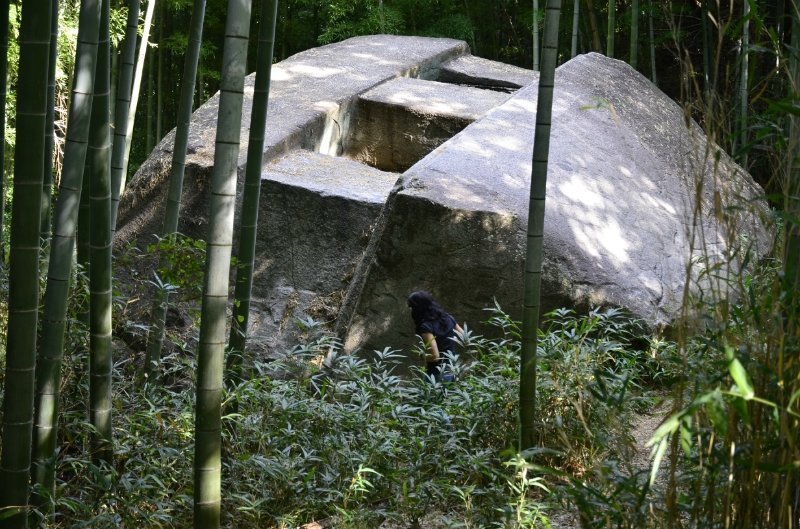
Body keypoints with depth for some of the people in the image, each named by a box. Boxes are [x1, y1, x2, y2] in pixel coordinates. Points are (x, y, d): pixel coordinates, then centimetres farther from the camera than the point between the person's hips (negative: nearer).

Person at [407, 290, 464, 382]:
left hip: (437, 375, -7)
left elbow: (435, 356, -22)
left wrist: (423, 358, -4)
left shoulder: (426, 327, -18)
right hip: (453, 371, 7)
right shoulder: (448, 318, 3)